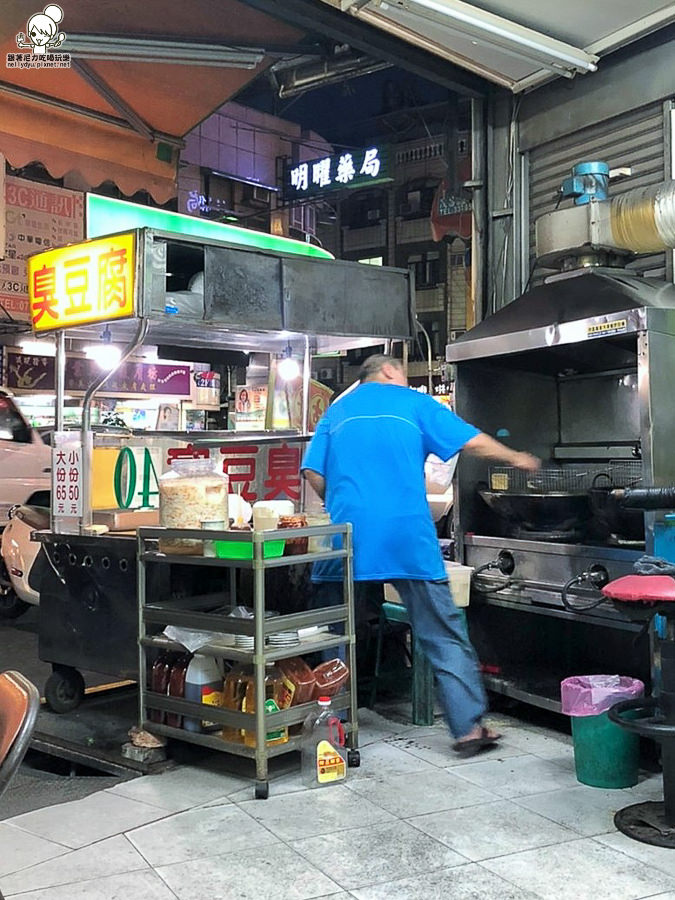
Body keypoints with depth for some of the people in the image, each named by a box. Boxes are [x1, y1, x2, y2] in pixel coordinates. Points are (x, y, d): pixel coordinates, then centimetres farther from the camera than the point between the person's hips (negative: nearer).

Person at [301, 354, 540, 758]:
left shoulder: (337, 411, 16)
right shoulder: (414, 403, 9)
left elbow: (314, 473, 7)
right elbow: (473, 441, 7)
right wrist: (516, 458, 23)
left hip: (349, 541, 3)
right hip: (410, 541, -2)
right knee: (446, 637, 6)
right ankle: (469, 727, 8)